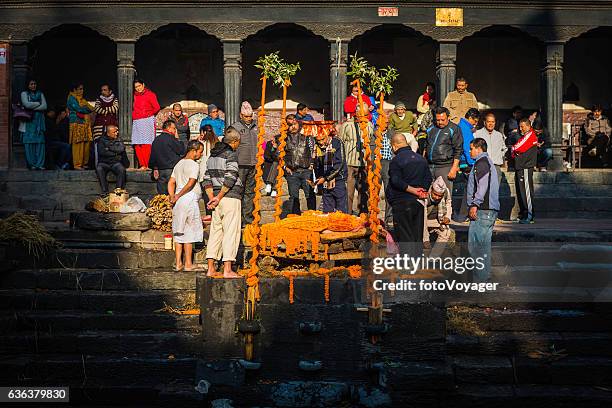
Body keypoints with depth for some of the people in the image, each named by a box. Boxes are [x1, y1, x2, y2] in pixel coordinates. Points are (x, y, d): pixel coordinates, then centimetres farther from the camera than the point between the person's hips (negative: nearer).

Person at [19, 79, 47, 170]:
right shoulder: (24, 94, 9)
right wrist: (38, 104, 1)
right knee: (29, 142, -8)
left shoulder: (40, 94, 18)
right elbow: (26, 104, -9)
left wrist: (32, 107, -7)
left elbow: (45, 106, 3)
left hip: (39, 122, 2)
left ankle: (39, 164, -8)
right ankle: (32, 164, -6)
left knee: (40, 142, -7)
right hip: (28, 122, -2)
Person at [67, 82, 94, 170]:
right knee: (78, 144, -10)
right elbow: (78, 109, -13)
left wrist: (88, 108, -1)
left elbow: (88, 107, 20)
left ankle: (84, 163, 7)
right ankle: (77, 164, -9)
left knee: (86, 143, 2)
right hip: (77, 124, -8)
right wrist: (89, 109, -3)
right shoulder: (72, 98, -3)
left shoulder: (81, 99, 24)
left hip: (85, 123, 8)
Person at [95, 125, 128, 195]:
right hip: (104, 163, -1)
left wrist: (109, 148, -6)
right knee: (99, 169, -33)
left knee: (121, 169, -32)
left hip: (116, 163, 1)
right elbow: (101, 152, -7)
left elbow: (121, 149, -6)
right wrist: (115, 153, -6)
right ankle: (105, 191, -32)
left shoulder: (119, 140, 14)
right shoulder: (102, 140, 9)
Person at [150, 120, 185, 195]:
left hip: (161, 171, 7)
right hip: (171, 170, -7)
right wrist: (177, 139, 0)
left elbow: (153, 157, 16)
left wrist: (155, 169, 24)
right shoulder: (170, 139, -12)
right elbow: (182, 151, -10)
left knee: (161, 194, 8)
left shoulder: (156, 140, 11)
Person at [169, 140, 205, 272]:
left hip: (179, 201, 8)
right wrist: (178, 196, -14)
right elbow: (191, 183, -21)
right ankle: (188, 264, -1)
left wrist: (173, 197, 3)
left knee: (179, 233, 9)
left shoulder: (179, 164, 18)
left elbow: (171, 183, 14)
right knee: (189, 232, -3)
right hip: (189, 199, -8)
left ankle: (178, 263, 10)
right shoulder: (193, 165, -9)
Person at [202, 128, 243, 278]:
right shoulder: (231, 154, -8)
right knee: (231, 233, -5)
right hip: (231, 198, -7)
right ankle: (227, 270, -8)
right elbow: (230, 178, -18)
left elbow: (207, 178, 11)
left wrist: (211, 197, 3)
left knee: (215, 232, 10)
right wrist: (219, 197, -12)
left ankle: (211, 268, 10)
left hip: (218, 199, 8)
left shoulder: (213, 155, 15)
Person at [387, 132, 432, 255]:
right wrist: (422, 191, 1)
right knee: (417, 236, 12)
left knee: (404, 237, -3)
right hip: (418, 203, 6)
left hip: (402, 202, -6)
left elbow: (396, 182, -19)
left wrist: (413, 190, -14)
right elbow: (428, 178, 9)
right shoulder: (421, 159, 10)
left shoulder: (396, 160, -11)